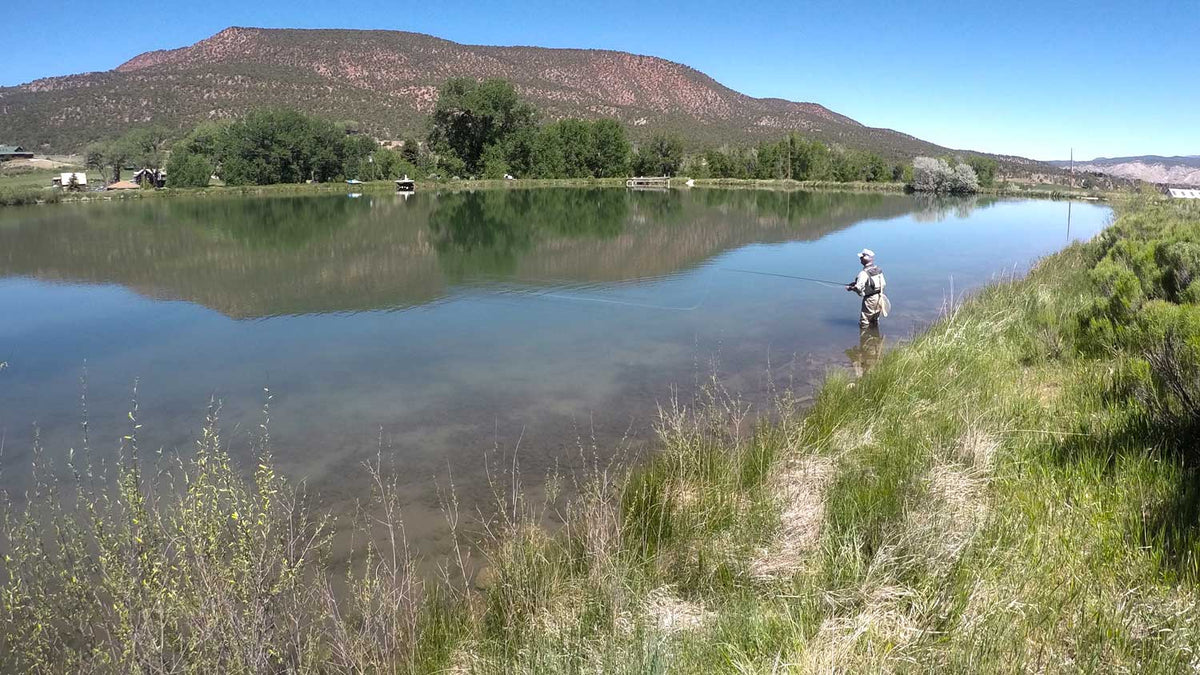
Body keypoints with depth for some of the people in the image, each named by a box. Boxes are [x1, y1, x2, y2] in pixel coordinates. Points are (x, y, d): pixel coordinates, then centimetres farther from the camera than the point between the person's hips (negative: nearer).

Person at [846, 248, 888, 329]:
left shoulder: (864, 273, -21)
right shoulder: (878, 270, 3)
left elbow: (858, 288, -24)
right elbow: (883, 284, 11)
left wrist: (850, 288, -3)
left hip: (870, 299, -8)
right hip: (879, 297, 8)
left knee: (864, 325, 3)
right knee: (875, 322, 23)